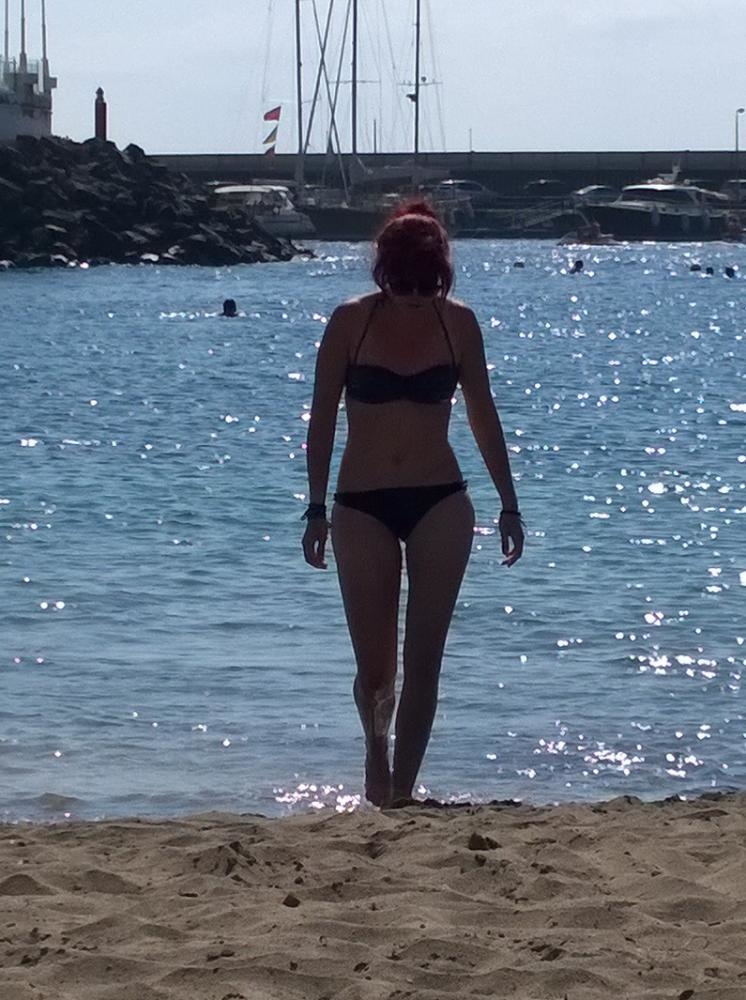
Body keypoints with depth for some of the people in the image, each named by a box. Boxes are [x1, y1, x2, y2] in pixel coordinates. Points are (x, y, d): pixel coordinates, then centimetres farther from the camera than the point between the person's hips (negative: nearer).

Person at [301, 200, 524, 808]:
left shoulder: (458, 323, -1)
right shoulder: (351, 322, -5)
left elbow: (483, 417, 8)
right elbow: (323, 418, 0)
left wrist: (509, 504, 9)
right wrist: (317, 509, -2)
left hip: (440, 505, 1)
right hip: (363, 506, -1)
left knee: (423, 661, -3)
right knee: (375, 663, 0)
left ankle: (402, 787, 4)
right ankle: (377, 749, 31)